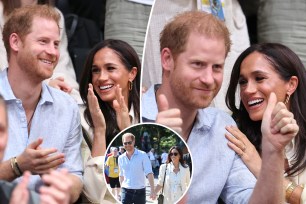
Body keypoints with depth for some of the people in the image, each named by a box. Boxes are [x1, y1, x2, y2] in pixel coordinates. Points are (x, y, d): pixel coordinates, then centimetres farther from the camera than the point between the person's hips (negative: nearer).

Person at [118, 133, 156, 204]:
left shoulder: (142, 155, -6)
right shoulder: (121, 158, 6)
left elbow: (149, 173, -12)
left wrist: (152, 190, -21)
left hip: (140, 191, -2)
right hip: (126, 191, 2)